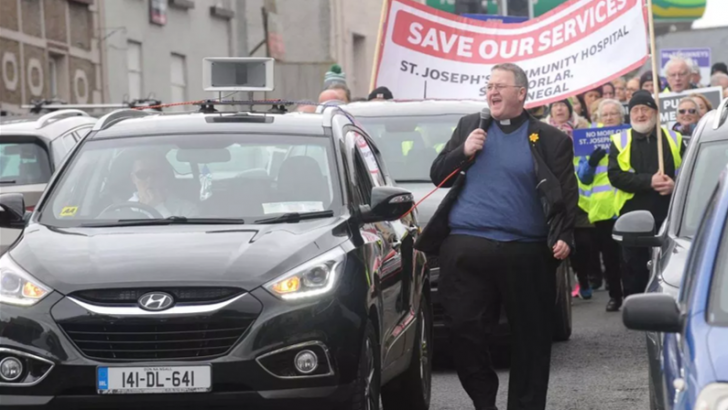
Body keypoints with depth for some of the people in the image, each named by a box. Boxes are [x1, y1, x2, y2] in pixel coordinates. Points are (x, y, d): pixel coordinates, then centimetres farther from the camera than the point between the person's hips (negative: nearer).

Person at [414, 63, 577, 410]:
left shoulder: (550, 140, 6)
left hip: (524, 253, -2)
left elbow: (566, 196, 3)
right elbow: (437, 176, 15)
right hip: (466, 249, 2)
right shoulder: (469, 126, 15)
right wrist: (463, 152, -3)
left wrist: (564, 238, -12)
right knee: (464, 332, -4)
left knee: (530, 339, 3)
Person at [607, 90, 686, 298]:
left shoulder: (674, 139, 9)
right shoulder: (620, 141, 5)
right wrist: (648, 181, -18)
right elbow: (615, 176, -7)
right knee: (634, 272, 3)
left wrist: (674, 184, -16)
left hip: (668, 216, 1)